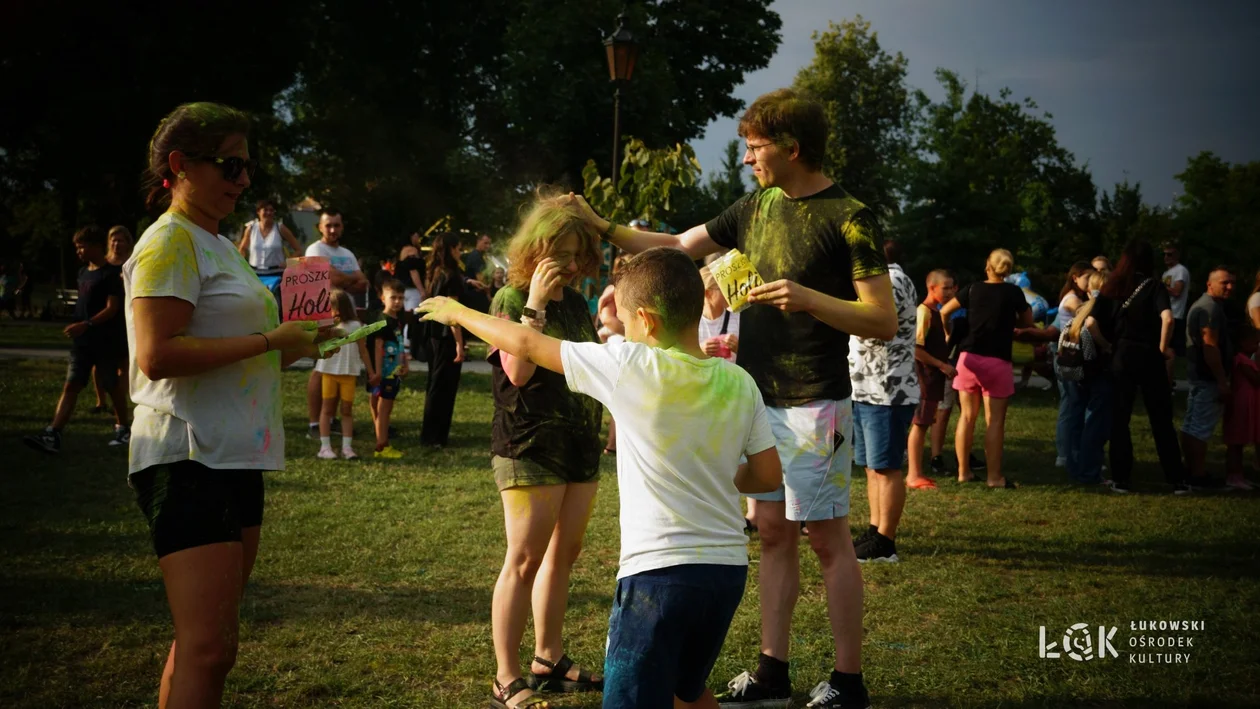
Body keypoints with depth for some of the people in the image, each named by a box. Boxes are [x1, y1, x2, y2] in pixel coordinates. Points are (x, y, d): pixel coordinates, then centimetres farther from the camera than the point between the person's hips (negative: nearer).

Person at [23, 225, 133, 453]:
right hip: (82, 342, 7)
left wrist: (86, 325, -26)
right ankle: (52, 435, -11)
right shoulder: (83, 272, 13)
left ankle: (124, 429, 23)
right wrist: (77, 327, 14)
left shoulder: (111, 274, -10)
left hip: (105, 343, -7)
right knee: (71, 385, -2)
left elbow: (112, 308, -17)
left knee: (113, 386, 5)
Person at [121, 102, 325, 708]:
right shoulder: (169, 241, -9)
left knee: (208, 640, 11)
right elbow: (157, 356, -20)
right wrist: (270, 342, -16)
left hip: (234, 457, 10)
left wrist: (291, 344, 11)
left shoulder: (218, 245, 20)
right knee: (209, 648, -14)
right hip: (188, 460, -10)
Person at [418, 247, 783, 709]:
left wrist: (456, 312, 13)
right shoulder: (740, 384, 1)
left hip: (659, 570, -6)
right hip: (728, 569, 6)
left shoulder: (631, 366, -11)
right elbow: (769, 475, 5)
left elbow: (526, 345, -2)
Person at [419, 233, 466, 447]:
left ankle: (430, 434, 21)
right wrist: (459, 343, -18)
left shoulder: (434, 274, 10)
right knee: (444, 387, -1)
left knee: (435, 385, 15)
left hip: (434, 335, 8)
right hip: (447, 337, -8)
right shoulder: (451, 276, -14)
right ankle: (434, 436, 2)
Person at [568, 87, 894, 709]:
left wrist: (808, 298, -25)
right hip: (759, 397, 7)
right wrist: (603, 227, 12)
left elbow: (884, 321, -13)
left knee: (827, 538, -1)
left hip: (814, 405, -7)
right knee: (773, 533, 10)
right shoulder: (757, 207, 9)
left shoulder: (849, 217, -11)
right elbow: (677, 246, 19)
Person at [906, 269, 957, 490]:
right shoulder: (923, 312, -15)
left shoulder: (937, 312, 14)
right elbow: (915, 349, -21)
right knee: (920, 423, -6)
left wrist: (946, 366, 9)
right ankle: (913, 475, -3)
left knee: (924, 423, 11)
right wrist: (941, 365, -17)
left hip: (935, 375, 9)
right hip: (926, 375, -9)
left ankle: (917, 472, 15)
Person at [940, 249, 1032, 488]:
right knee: (995, 421, 0)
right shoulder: (1013, 293, -2)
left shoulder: (973, 289, 6)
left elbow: (944, 313, 13)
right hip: (997, 361, -3)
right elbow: (1028, 324, 9)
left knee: (967, 416, 9)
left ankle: (963, 471, 13)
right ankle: (994, 476, 0)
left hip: (968, 358, 3)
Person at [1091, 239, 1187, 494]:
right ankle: (1176, 480, 7)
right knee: (1161, 420, 5)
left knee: (1119, 419, 9)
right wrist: (1163, 347, -10)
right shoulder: (1153, 287, -6)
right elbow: (1167, 318, -23)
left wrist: (1107, 344, 9)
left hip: (1121, 357, 2)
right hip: (1149, 357, -2)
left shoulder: (1112, 287, 3)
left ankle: (1121, 479, 8)